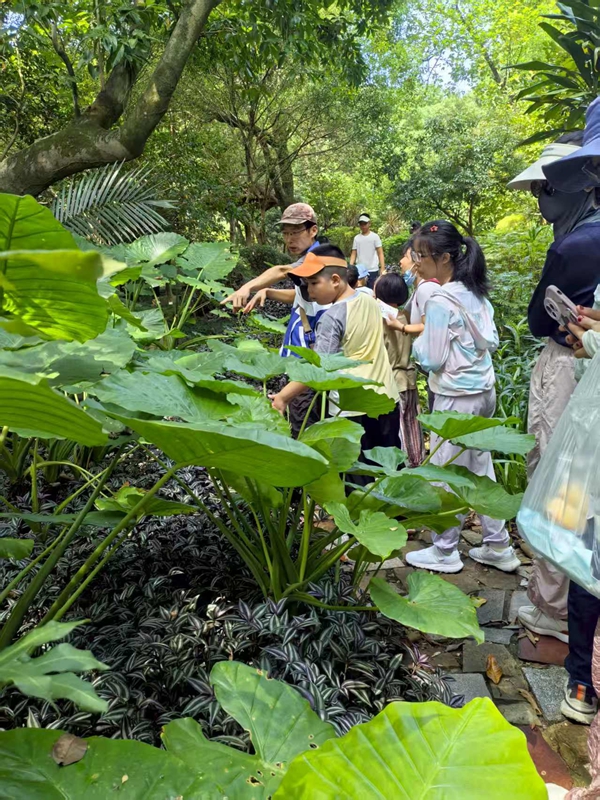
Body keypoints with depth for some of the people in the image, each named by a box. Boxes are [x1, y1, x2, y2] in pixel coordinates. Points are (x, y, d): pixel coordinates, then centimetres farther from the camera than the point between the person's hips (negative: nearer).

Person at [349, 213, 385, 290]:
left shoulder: (375, 236, 1)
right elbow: (353, 254, 10)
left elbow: (380, 253, -2)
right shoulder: (356, 238, 9)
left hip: (372, 270, -3)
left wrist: (383, 269, -11)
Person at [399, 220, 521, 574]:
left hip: (456, 398, -8)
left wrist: (414, 338, 0)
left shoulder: (441, 302, -18)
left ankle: (444, 552, 18)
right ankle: (499, 546, 27)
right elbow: (492, 341, 14)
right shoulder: (476, 294, 6)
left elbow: (432, 360, -16)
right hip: (484, 391, 9)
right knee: (482, 469, 17)